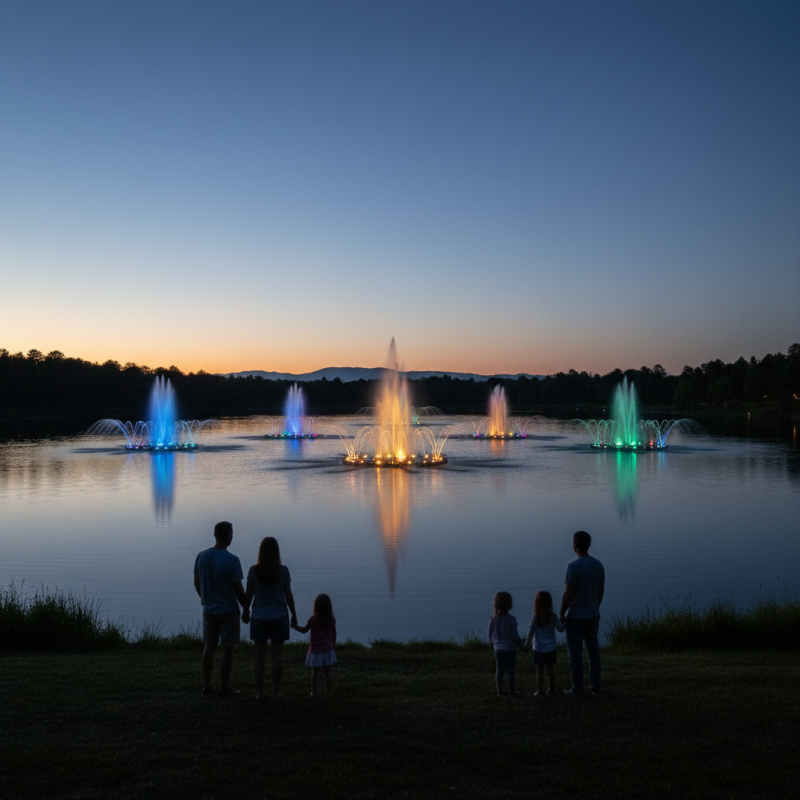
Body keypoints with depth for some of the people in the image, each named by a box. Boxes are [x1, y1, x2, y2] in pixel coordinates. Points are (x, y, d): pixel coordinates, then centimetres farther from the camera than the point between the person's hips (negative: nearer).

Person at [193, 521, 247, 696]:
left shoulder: (201, 556, -3)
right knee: (228, 649, 5)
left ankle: (206, 686, 22)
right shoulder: (232, 560, -18)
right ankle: (224, 687, 11)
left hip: (209, 609, 5)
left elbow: (197, 583, 7)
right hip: (229, 610, -5)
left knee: (209, 647, 15)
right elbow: (238, 590, -14)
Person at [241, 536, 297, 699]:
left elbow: (248, 594, -3)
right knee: (277, 655, 7)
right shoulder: (283, 570, -9)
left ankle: (259, 691, 13)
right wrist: (294, 614, 6)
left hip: (259, 617, 1)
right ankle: (276, 691, 12)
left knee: (259, 655, 9)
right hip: (279, 616, 0)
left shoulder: (254, 570, -8)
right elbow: (288, 595, -5)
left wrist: (245, 611, 14)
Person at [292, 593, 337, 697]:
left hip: (315, 650, -3)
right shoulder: (331, 619, -7)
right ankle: (328, 691, 15)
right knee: (327, 671, 11)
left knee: (314, 671, 9)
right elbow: (334, 634, 3)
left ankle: (314, 691, 16)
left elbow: (304, 630, -4)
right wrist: (333, 645, 17)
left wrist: (296, 626, 11)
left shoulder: (313, 619, -17)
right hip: (328, 649, 3)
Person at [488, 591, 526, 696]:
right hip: (510, 648, -4)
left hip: (498, 649, 4)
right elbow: (515, 636, -14)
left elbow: (490, 635, 3)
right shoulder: (511, 619, -17)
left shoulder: (493, 618, -5)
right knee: (511, 670, 8)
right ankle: (512, 690, 14)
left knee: (499, 669, 12)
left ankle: (499, 690, 16)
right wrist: (523, 645, 1)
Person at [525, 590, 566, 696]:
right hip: (551, 648, 3)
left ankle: (540, 690, 11)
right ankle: (551, 689, 23)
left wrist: (527, 644, 3)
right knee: (550, 669, 14)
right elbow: (560, 628, -1)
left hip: (539, 649, -2)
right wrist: (566, 624, 18)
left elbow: (531, 632, -9)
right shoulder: (553, 616, -7)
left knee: (540, 670, 6)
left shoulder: (535, 617, -12)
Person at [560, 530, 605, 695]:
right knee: (593, 650, 15)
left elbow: (567, 593, -18)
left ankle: (577, 688, 11)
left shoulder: (573, 566, -20)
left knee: (575, 652, 4)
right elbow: (601, 590, 9)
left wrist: (561, 613, -7)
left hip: (575, 617, -6)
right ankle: (595, 686, 21)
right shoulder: (598, 564, 0)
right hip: (593, 615, 6)